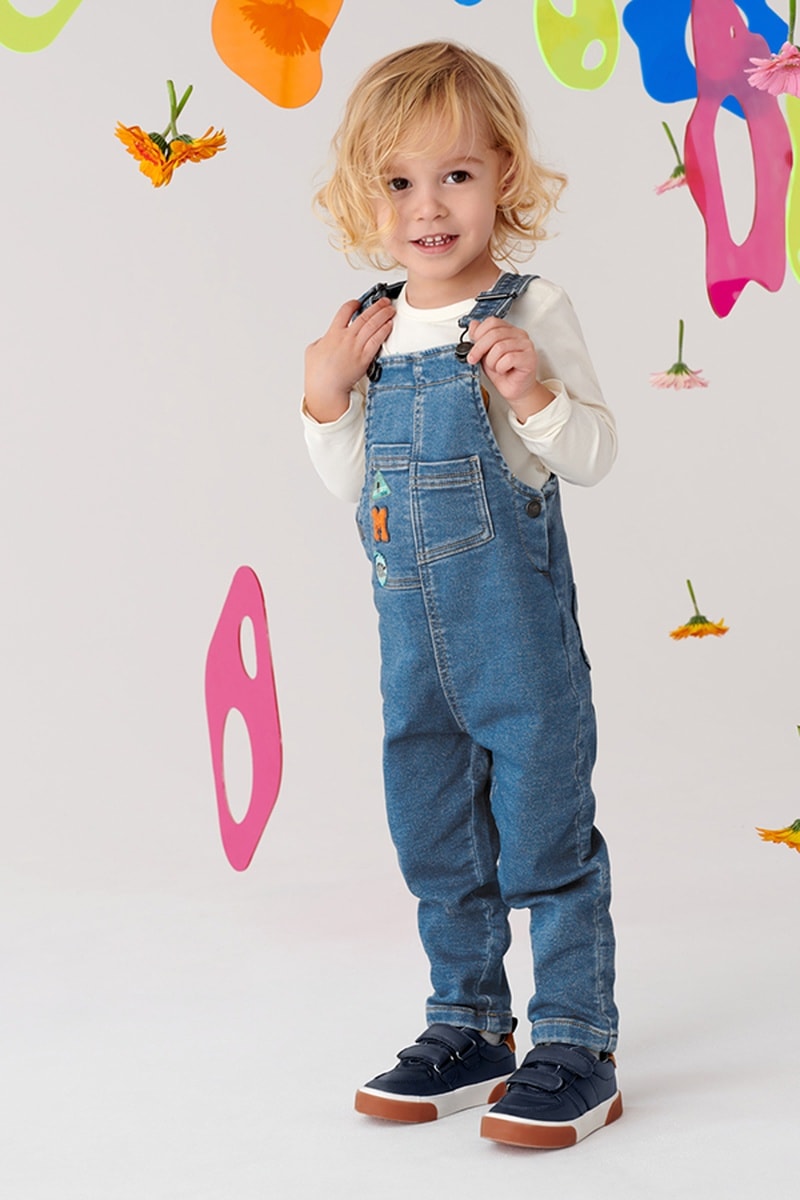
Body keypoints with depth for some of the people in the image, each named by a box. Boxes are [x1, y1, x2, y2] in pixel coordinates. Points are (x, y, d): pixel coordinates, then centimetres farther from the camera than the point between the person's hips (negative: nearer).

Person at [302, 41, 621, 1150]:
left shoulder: (530, 313, -9)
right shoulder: (370, 331, 6)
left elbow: (595, 457, -9)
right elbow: (352, 484, 9)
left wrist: (534, 394, -26)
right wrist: (325, 395, -6)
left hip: (519, 622, -6)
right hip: (413, 628, 6)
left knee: (546, 830, 0)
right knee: (435, 838, 15)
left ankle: (577, 1048, 12)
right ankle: (469, 1029, 30)